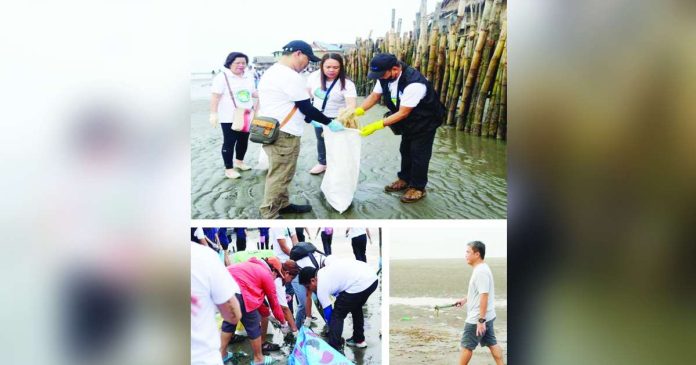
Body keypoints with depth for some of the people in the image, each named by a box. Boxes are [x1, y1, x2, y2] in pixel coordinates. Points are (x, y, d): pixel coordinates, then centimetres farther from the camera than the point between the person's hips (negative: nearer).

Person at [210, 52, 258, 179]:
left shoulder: (249, 76, 8)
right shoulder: (222, 77, -11)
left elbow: (253, 92, 20)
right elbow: (215, 97, -15)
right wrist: (213, 114, -22)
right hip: (229, 117, -7)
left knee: (244, 140, 17)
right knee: (229, 142, 1)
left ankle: (239, 162, 37)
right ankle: (229, 169, 9)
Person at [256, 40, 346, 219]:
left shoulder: (272, 72, 15)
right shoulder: (291, 76, -18)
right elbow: (306, 107, -14)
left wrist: (309, 120, 24)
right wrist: (329, 122, -2)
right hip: (283, 134, -11)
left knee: (279, 174, 21)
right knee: (279, 176, -2)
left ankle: (283, 204, 33)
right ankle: (269, 216, 5)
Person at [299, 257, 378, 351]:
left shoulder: (321, 287, -2)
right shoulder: (324, 270, 20)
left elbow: (328, 313, 5)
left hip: (360, 284, -10)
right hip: (372, 277, 10)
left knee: (337, 314, 3)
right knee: (355, 307, 31)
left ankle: (333, 348, 2)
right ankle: (359, 339, 43)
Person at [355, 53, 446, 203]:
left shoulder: (414, 83, -40)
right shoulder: (386, 76, -17)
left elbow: (403, 113, -35)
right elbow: (374, 96, -7)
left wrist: (376, 126, -37)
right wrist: (356, 112, -23)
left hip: (425, 121, -8)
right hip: (409, 120, 8)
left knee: (419, 154, 2)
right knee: (405, 150, 19)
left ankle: (418, 188, 19)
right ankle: (404, 179, 37)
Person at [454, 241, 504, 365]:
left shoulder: (481, 271, -22)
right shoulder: (480, 269, 10)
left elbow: (484, 296, -27)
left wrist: (480, 320, -27)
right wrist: (465, 299, 24)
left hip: (477, 318, -10)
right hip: (486, 316, 10)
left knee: (466, 346, 2)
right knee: (492, 344, 12)